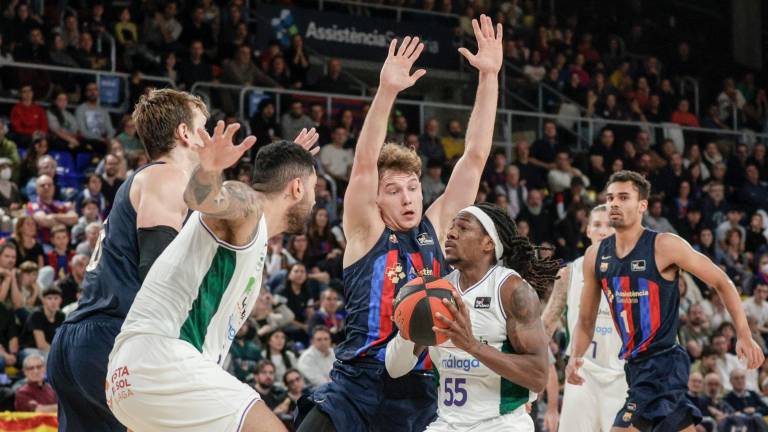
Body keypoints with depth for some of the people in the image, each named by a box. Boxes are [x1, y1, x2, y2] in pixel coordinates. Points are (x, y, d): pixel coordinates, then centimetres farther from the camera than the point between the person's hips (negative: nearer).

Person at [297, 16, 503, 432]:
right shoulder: (366, 232, 1)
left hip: (421, 390, 4)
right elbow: (364, 163, -14)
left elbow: (475, 156, 5)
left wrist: (489, 76, -2)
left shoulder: (436, 227, 10)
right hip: (358, 386, -4)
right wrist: (387, 91, -27)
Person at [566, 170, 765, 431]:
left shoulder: (664, 246, -11)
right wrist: (576, 357, -6)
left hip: (663, 363, -7)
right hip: (635, 365, 7)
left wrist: (744, 336, -9)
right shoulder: (595, 256, 6)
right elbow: (586, 320, 13)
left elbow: (722, 283, -4)